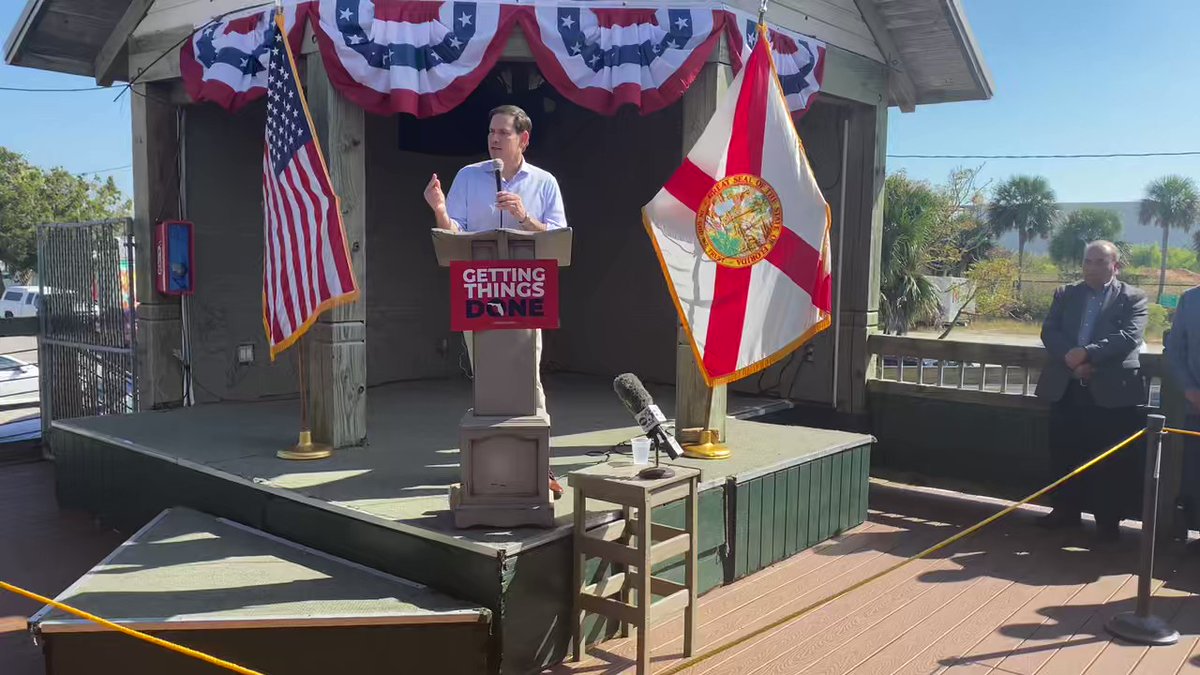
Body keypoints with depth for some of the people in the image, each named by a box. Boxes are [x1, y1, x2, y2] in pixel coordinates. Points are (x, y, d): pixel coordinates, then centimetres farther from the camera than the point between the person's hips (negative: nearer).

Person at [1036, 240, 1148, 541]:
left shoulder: (1134, 298, 2)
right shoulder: (1065, 294, 12)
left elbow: (1129, 337, -12)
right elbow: (1049, 331, 2)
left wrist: (1087, 353, -22)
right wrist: (1071, 359, -15)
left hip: (1112, 390, -3)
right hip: (1066, 388, 3)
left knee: (1111, 459, 2)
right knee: (1065, 454, 10)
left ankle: (1108, 519, 14)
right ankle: (1066, 510, 24)